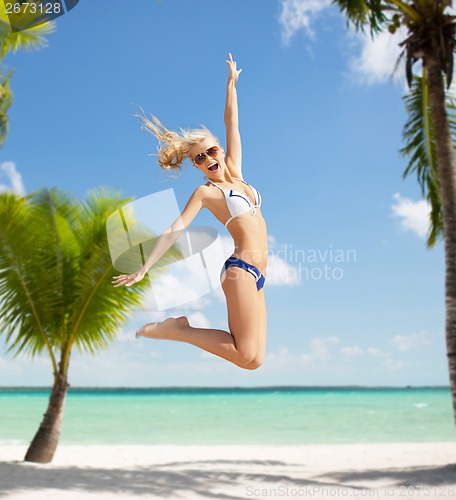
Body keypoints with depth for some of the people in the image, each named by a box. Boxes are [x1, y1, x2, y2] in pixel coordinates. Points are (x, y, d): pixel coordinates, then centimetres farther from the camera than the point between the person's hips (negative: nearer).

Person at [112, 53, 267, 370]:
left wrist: (232, 83, 26)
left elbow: (232, 124, 21)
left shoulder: (234, 172, 17)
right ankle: (173, 331, -5)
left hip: (257, 276, 7)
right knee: (249, 358, -17)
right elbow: (175, 230, -7)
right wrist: (144, 269, -13)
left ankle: (182, 327, 7)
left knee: (256, 357, -2)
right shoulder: (205, 192, 1)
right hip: (241, 270, -7)